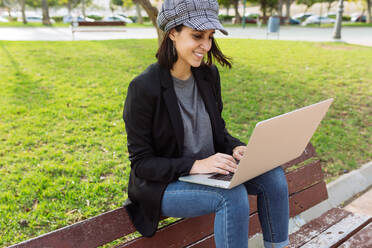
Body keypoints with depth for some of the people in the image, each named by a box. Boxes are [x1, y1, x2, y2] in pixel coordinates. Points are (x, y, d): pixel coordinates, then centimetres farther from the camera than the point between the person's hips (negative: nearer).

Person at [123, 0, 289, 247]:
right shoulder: (144, 87, -19)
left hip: (209, 170, 6)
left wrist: (236, 148, -12)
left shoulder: (209, 74, 0)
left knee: (273, 175, -11)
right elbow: (141, 163, -16)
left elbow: (218, 131, 11)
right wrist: (195, 165, -28)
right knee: (233, 195, -29)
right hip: (163, 185, -6)